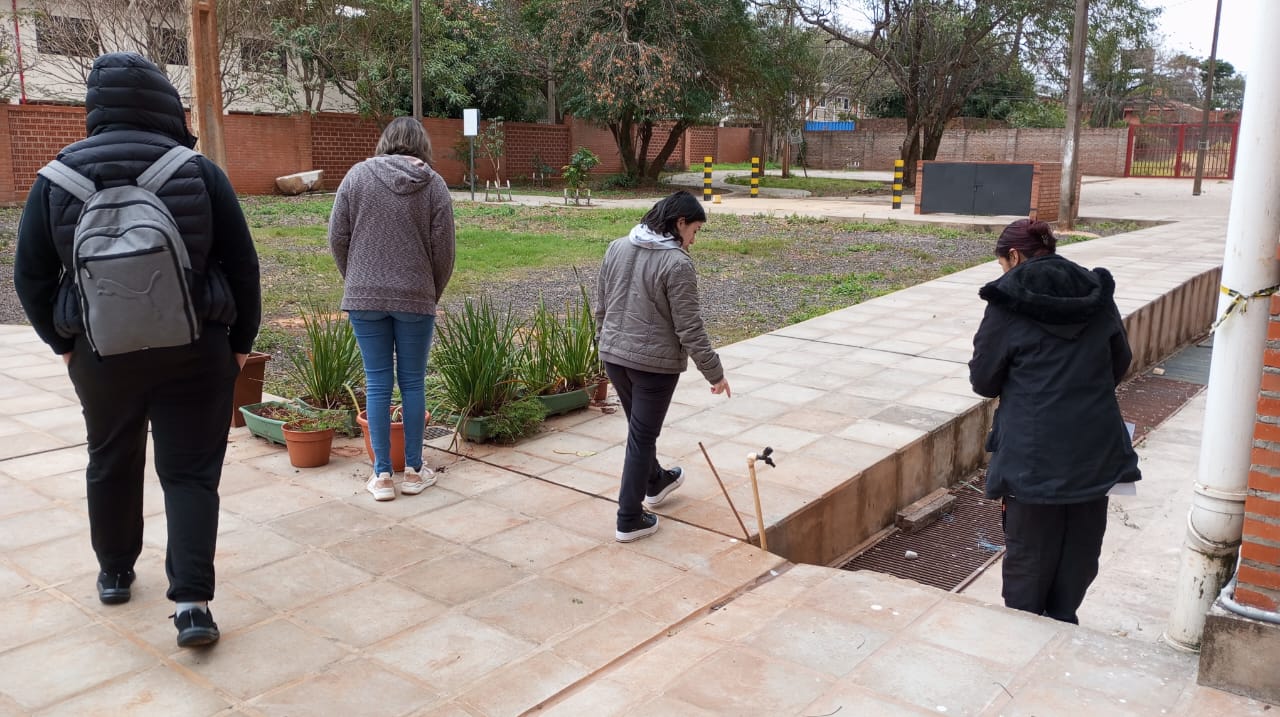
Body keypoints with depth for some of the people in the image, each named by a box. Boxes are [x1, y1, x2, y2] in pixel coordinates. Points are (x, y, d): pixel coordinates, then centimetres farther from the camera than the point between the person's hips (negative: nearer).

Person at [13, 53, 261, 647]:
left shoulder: (59, 177, -1)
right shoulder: (198, 172, -7)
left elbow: (32, 275, 4)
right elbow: (242, 266, -4)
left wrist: (62, 340, 16)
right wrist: (240, 342, 6)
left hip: (102, 352, 2)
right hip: (195, 351, -2)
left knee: (111, 464, 21)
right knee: (190, 472, 3)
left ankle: (115, 574, 37)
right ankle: (191, 601, -4)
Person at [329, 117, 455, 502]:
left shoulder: (358, 174, 1)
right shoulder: (434, 184, -1)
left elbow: (338, 238, 1)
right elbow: (443, 251, -2)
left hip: (364, 297, 1)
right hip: (416, 298, -1)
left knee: (377, 384, 6)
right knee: (412, 383, 9)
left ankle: (382, 474, 12)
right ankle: (414, 470, 17)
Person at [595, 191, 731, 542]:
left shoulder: (616, 248, 3)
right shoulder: (677, 262, -18)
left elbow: (601, 306, 11)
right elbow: (689, 328, -18)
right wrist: (715, 373, -9)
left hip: (614, 355, 7)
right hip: (655, 362, -7)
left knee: (640, 426, 26)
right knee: (642, 436, 4)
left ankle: (655, 482, 49)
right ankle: (630, 520, 12)